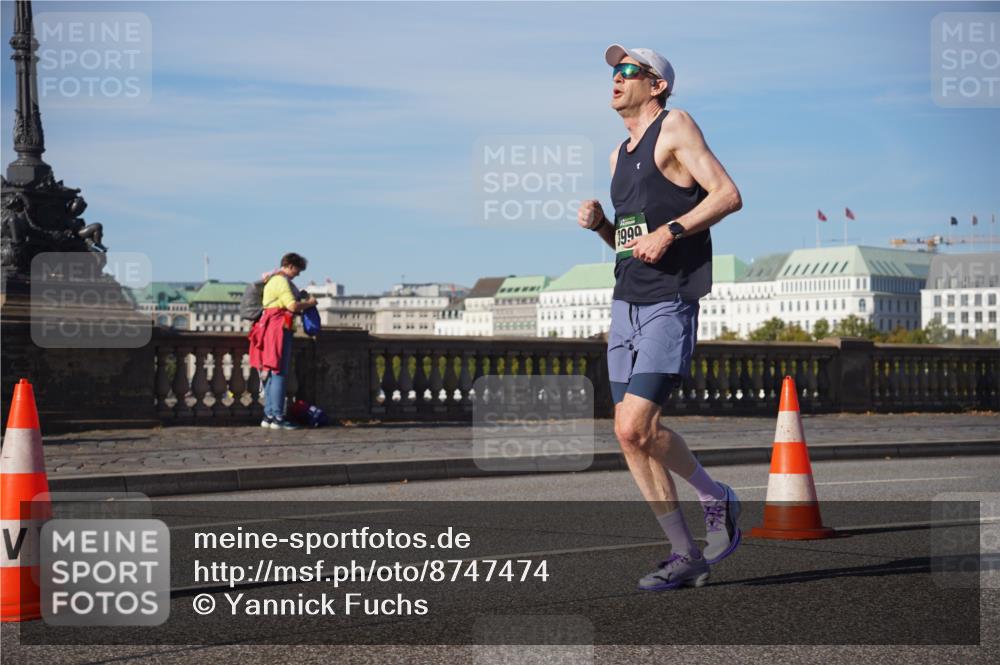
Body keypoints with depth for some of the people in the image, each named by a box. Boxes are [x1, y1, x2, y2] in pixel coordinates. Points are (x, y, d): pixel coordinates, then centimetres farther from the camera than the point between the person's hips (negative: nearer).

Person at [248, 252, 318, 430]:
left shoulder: (272, 280, 22)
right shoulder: (282, 281, -11)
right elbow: (293, 306, -19)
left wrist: (302, 302, 14)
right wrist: (309, 303, -4)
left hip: (270, 328, 11)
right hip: (279, 328, -11)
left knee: (270, 374, 11)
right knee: (278, 373, -10)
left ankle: (269, 415, 13)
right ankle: (277, 417, -11)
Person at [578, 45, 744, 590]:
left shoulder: (675, 126, -4)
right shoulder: (620, 154, 19)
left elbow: (728, 195, -13)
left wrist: (669, 231, -21)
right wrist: (599, 223, 7)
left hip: (669, 304, -8)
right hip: (626, 302, 8)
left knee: (637, 427, -17)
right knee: (629, 435, 3)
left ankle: (717, 499, 8)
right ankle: (685, 556, 11)